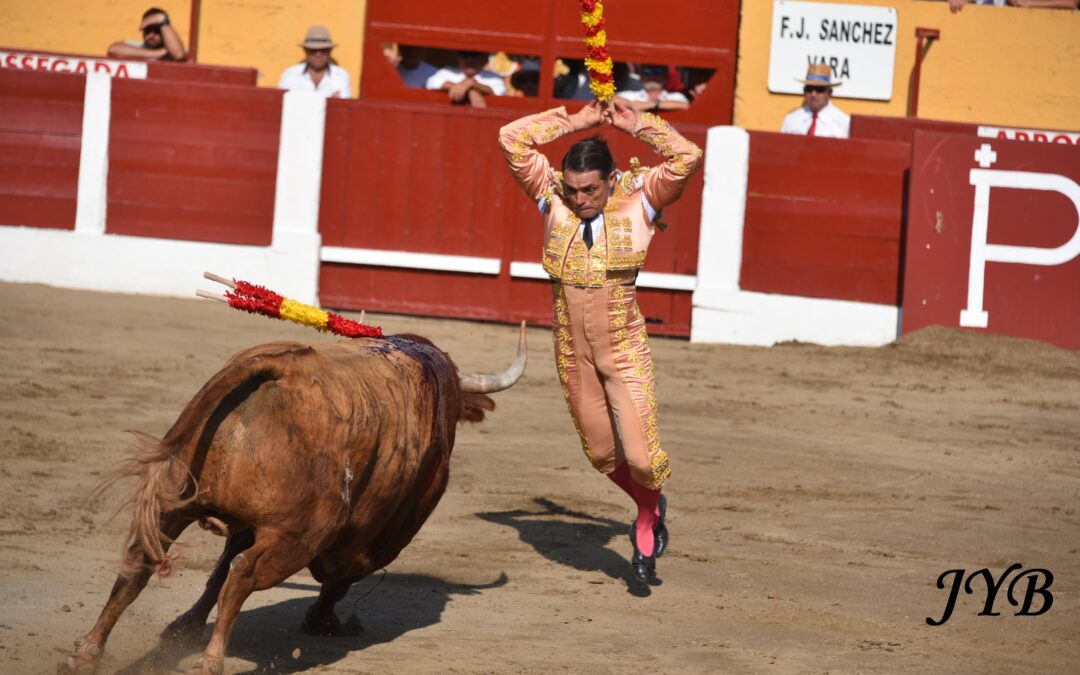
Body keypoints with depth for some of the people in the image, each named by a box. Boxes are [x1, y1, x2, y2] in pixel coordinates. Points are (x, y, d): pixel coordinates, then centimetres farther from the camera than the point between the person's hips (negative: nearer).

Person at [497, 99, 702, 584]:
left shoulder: (639, 198, -8)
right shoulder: (553, 197, -3)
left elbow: (688, 158, -20)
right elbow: (512, 139, -10)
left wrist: (636, 124, -12)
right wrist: (577, 121, -8)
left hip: (625, 353, -3)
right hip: (572, 354, 3)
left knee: (641, 457, -8)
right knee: (602, 453, 14)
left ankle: (646, 528, 23)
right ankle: (651, 506, 43)